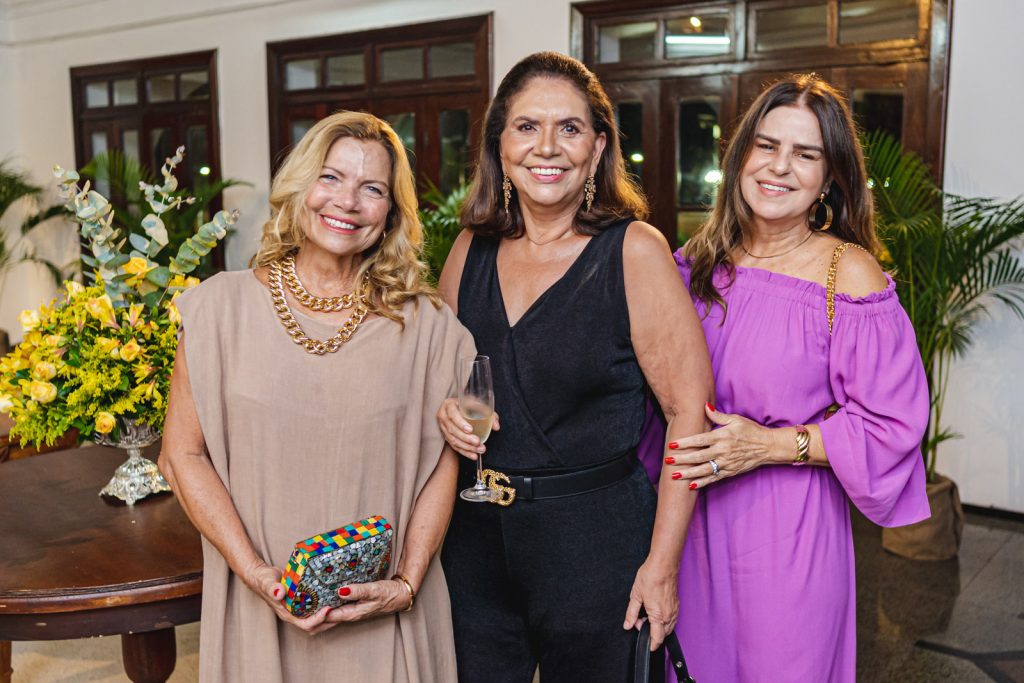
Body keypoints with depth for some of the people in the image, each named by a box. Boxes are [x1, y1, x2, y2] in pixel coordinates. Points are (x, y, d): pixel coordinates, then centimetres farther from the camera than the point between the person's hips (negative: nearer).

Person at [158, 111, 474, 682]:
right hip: (260, 606, 0)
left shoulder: (424, 324, -3)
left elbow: (442, 464, 0)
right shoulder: (224, 305, -5)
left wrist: (407, 583, -9)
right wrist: (258, 575, -11)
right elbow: (183, 455, -3)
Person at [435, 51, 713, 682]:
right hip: (475, 535, 4)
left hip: (595, 538, -4)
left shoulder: (635, 251, -12)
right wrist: (445, 411, -6)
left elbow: (690, 410, -14)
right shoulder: (472, 250, 2)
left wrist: (662, 564, -15)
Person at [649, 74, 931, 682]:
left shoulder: (849, 275, -12)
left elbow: (890, 427, -12)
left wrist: (768, 446, -21)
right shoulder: (697, 262, 1)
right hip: (691, 516, 4)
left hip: (790, 529, -4)